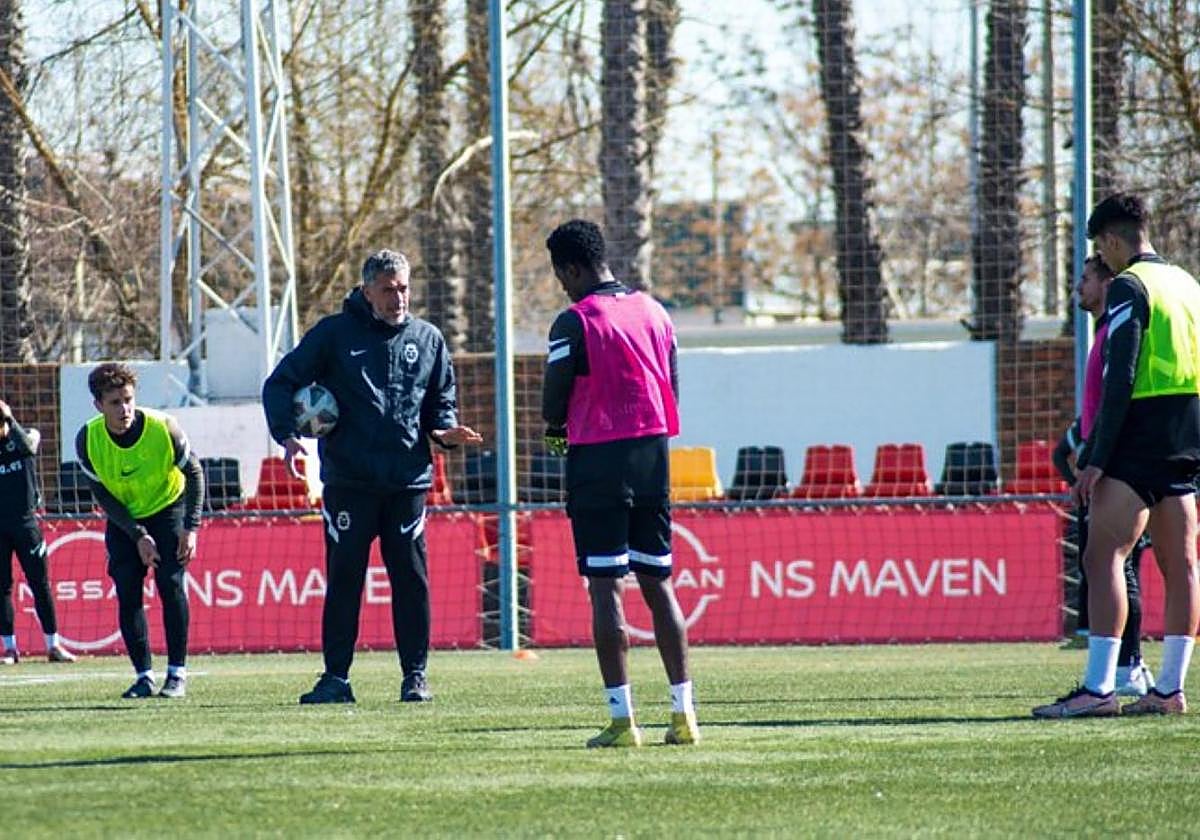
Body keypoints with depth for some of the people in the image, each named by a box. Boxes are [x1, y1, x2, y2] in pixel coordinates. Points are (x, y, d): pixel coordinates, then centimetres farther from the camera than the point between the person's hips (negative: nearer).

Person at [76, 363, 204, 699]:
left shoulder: (163, 428, -26)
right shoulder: (88, 439, -21)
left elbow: (194, 473, -12)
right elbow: (103, 495, -11)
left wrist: (190, 528, -17)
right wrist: (138, 536, -17)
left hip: (167, 507, -2)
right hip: (123, 519, 2)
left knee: (171, 585, -15)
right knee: (127, 594, -8)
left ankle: (177, 673, -8)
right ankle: (144, 676, -1)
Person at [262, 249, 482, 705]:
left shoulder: (428, 339, 12)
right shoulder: (334, 334, 3)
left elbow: (441, 400, 20)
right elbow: (281, 383, 4)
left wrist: (445, 430, -2)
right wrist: (287, 435, -11)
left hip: (408, 479, 2)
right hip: (349, 479, -2)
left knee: (412, 578, 2)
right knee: (343, 578, 0)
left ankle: (415, 675, 9)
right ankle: (336, 678, 4)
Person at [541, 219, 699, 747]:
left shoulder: (574, 323, -10)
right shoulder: (654, 312, 10)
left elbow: (554, 405, -7)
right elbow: (671, 389, 14)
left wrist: (557, 432, 14)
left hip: (597, 459, -6)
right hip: (653, 452, 6)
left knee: (605, 589, -4)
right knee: (657, 584, 11)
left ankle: (622, 719, -8)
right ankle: (683, 713, 8)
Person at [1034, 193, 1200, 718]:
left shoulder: (1129, 287, -8)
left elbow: (1119, 380, -16)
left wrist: (1096, 460, -17)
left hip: (1140, 439, -9)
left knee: (1103, 557, -12)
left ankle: (1098, 689, -21)